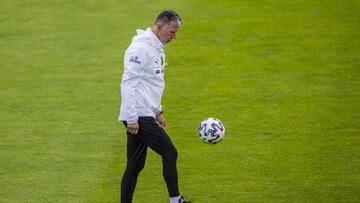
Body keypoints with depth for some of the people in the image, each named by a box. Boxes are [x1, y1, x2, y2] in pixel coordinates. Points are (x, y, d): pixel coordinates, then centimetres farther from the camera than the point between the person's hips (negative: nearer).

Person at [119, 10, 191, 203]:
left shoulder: (156, 48, 17)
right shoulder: (141, 48, -15)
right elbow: (128, 84, -20)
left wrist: (157, 111, 27)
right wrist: (132, 118, -22)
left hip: (145, 115, 10)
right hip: (138, 116, -10)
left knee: (135, 165, 10)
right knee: (169, 153, -9)